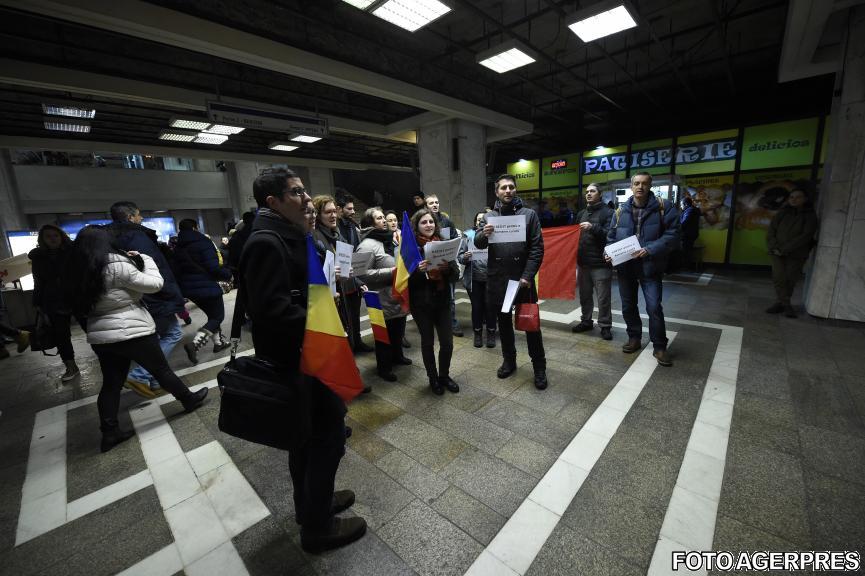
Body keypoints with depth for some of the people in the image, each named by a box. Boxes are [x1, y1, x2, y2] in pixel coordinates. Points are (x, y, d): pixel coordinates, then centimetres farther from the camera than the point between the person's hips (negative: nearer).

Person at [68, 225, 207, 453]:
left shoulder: (80, 272, 5)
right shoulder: (117, 265, -18)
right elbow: (155, 284, -13)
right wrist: (145, 259, 1)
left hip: (100, 336, 7)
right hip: (131, 332, -7)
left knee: (111, 383, 13)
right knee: (161, 370, 9)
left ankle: (110, 432, 18)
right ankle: (189, 400, 26)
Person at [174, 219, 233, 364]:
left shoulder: (178, 248, 10)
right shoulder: (202, 242, -14)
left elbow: (177, 269, 14)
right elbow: (214, 268, -20)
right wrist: (228, 274, -5)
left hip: (188, 288, 8)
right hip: (206, 287, -8)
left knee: (212, 315, 21)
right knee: (218, 316, 2)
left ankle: (219, 342, 26)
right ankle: (195, 344, -14)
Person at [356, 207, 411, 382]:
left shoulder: (389, 240, 12)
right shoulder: (367, 245, -16)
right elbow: (363, 273, -25)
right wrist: (391, 272, -25)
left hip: (399, 297, 9)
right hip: (384, 301, -8)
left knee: (398, 331, 23)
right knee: (385, 335, 7)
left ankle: (397, 356, 45)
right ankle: (383, 367, 26)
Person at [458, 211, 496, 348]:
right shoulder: (468, 235, 4)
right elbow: (460, 256, 4)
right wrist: (465, 257, -17)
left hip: (491, 278, -1)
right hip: (473, 278, 1)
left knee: (490, 306, 7)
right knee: (476, 306, 10)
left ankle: (491, 334, 26)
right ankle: (477, 334, 27)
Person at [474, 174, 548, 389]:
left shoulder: (529, 214, 2)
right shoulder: (489, 216, 8)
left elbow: (537, 247, -3)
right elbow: (478, 244, 0)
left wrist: (528, 275, -13)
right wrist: (483, 234, -23)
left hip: (523, 278, -2)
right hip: (498, 279, 2)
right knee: (504, 322, 14)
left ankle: (539, 367, 20)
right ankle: (509, 361, 32)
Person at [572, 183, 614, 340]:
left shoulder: (608, 212, -4)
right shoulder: (581, 213, 15)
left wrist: (593, 227, -27)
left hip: (601, 263, -6)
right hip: (584, 262, 6)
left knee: (603, 298, 1)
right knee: (585, 295, 15)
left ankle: (605, 326, 13)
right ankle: (586, 321, 28)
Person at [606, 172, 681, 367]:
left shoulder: (664, 207, -4)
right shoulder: (620, 211, 6)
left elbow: (672, 234, -10)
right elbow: (612, 237, 12)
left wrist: (650, 250, -22)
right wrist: (609, 252, -6)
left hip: (650, 266, -3)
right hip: (625, 266, 4)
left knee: (654, 307, -6)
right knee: (628, 306, 13)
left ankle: (659, 347, 11)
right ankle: (634, 338, 31)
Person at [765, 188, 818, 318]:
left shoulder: (810, 215, 2)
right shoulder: (782, 213, 8)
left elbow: (805, 236, -9)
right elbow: (771, 231, 4)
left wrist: (784, 249, -17)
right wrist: (774, 248, -10)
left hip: (796, 255, -1)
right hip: (777, 253, 1)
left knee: (790, 280, 0)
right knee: (779, 278, -8)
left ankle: (782, 303, 10)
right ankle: (785, 304, -4)